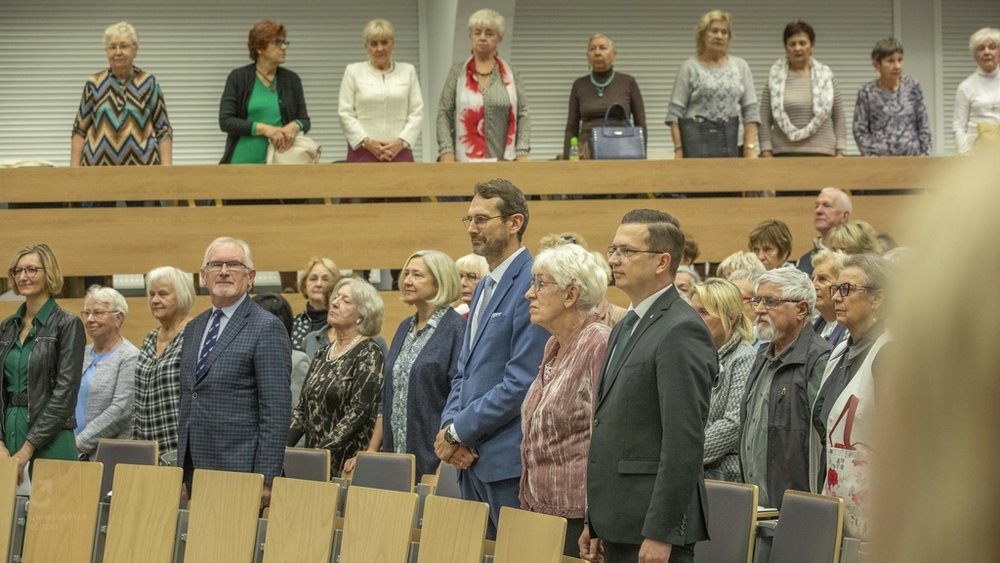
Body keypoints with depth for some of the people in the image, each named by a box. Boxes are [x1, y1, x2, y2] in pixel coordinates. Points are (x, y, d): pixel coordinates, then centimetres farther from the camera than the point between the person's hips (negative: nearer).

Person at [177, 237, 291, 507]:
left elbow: (276, 411, -12)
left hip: (238, 471, -7)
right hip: (195, 470, 7)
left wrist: (265, 481, -16)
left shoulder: (267, 328, -7)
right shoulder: (193, 329, 17)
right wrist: (181, 472, 17)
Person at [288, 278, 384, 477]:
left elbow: (359, 412, -16)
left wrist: (323, 451, -21)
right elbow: (302, 408, 15)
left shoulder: (368, 354, -7)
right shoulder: (324, 353, 15)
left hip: (347, 464, -7)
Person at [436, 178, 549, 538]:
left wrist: (458, 430, -12)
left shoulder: (532, 285, -13)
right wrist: (449, 427, 2)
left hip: (509, 463, -9)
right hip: (471, 458, 9)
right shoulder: (485, 287, 18)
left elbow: (522, 381, -19)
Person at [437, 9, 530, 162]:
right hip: (465, 159, -1)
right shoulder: (457, 72, 7)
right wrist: (447, 152, -9)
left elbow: (522, 114, 6)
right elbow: (444, 114, 3)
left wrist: (522, 153, -7)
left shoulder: (511, 74, 9)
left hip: (504, 160, 1)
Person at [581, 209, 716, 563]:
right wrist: (595, 522, 18)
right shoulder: (627, 328, 17)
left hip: (655, 524, -9)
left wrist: (660, 533, -21)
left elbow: (685, 441, -19)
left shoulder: (682, 331, -13)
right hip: (620, 526, 9)